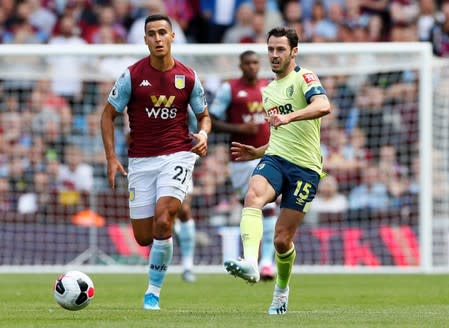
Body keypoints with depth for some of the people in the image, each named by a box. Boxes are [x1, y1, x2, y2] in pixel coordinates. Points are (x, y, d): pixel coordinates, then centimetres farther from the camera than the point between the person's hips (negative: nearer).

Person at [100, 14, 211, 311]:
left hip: (177, 156, -1)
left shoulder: (188, 77, 0)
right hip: (140, 161, 1)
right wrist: (111, 158, -5)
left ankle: (154, 291, -6)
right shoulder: (132, 75, -4)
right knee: (143, 238, 1)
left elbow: (204, 115, 14)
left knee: (162, 223, -21)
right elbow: (108, 115, 4)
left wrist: (203, 135, -10)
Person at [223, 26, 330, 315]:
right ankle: (250, 264, -49)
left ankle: (282, 289, 26)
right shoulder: (269, 91, 21)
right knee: (253, 197, -31)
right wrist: (257, 152, 16)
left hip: (305, 167, -5)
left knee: (283, 240, -3)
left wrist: (288, 117, -38)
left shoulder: (304, 78, -3)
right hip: (275, 160, 5)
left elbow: (323, 106, -25)